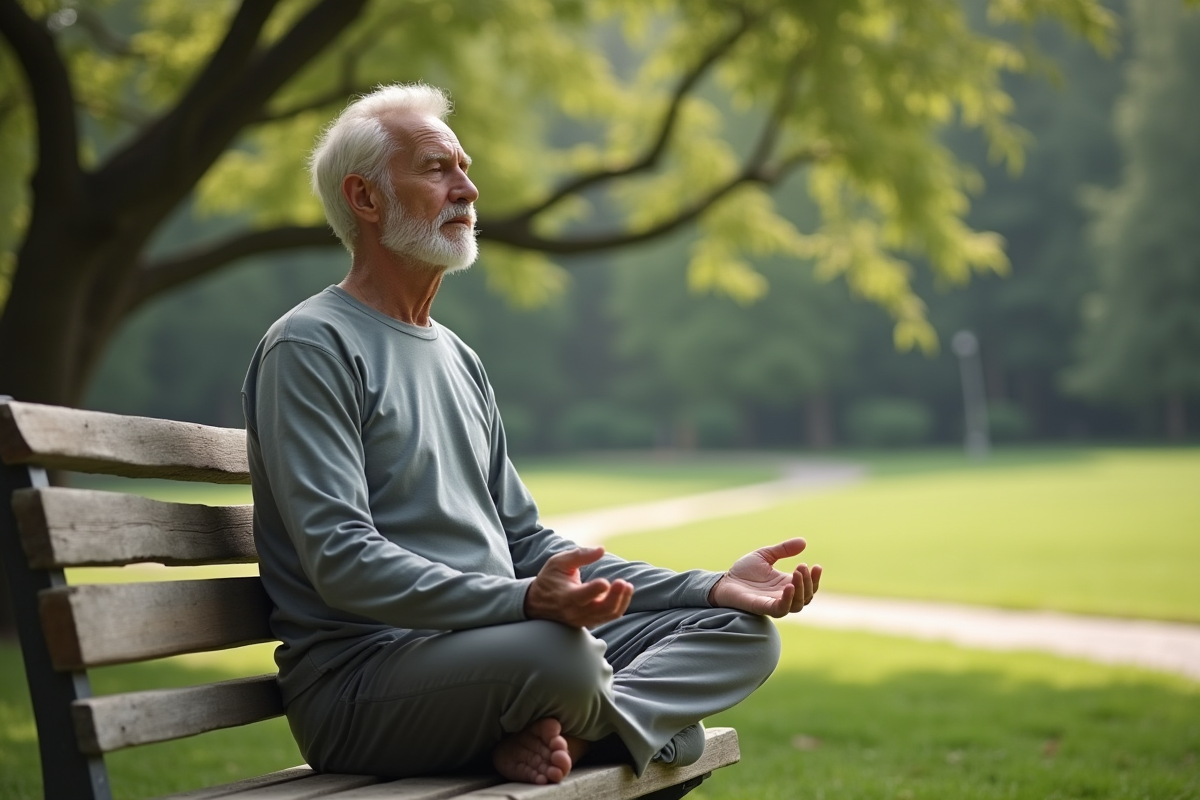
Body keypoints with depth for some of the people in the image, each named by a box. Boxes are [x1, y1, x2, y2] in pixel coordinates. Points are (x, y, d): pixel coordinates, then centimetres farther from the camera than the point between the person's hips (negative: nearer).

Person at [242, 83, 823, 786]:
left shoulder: (458, 358, 22)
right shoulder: (312, 347, -6)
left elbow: (524, 541, 20)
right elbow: (342, 559, -18)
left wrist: (712, 589, 8)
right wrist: (525, 602, -34)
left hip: (498, 642, 9)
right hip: (361, 676, -8)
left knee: (744, 632, -1)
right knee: (558, 654, -38)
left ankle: (553, 729, -22)